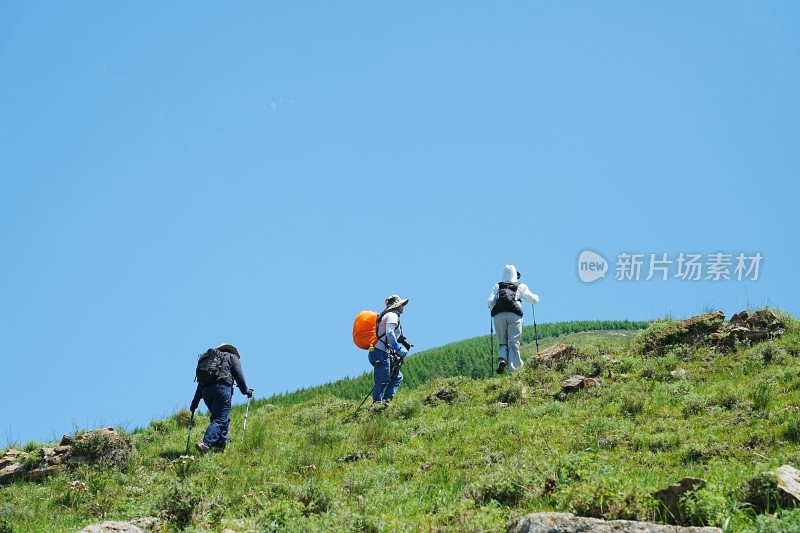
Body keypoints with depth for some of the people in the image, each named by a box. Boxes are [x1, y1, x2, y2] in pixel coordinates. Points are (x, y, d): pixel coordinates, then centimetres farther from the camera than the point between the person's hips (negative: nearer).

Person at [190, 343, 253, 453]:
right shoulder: (232, 357, 21)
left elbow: (200, 384, 27)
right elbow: (239, 375, 6)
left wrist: (195, 403, 25)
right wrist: (246, 390, 13)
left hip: (206, 390, 6)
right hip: (221, 387, -6)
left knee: (223, 419, 17)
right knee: (220, 419, -11)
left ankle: (220, 446, 8)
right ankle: (206, 443, -28)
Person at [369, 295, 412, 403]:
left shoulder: (386, 315, 25)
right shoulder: (392, 315, -5)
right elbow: (389, 333, -22)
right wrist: (399, 348, -26)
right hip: (381, 353, -10)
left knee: (397, 377, 15)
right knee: (381, 382, -12)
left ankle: (386, 400, 6)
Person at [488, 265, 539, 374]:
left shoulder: (497, 286, 21)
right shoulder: (521, 286, 19)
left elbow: (491, 302, 8)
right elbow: (533, 300, 17)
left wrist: (493, 309, 29)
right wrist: (536, 297, 40)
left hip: (498, 315, 1)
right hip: (514, 314, -1)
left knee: (503, 341, 12)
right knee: (513, 342, -3)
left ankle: (502, 358, -15)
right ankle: (514, 367, -13)